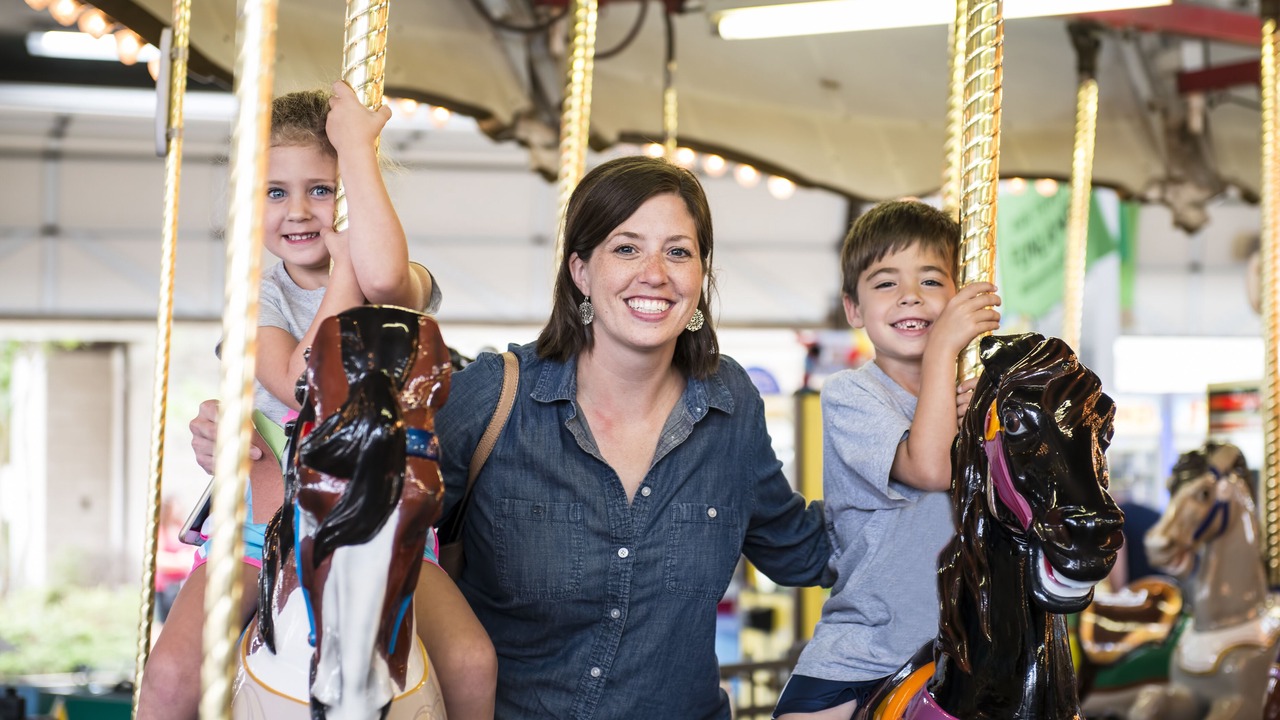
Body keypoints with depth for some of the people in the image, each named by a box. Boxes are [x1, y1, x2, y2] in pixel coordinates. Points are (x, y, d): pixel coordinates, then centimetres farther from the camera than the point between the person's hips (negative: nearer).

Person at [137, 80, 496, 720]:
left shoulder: (403, 290, 0)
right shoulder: (259, 296, 5)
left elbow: (383, 275, -29)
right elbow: (301, 384, -17)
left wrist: (357, 143, -19)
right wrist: (346, 258, -12)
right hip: (268, 504, 1)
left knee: (472, 663, -24)